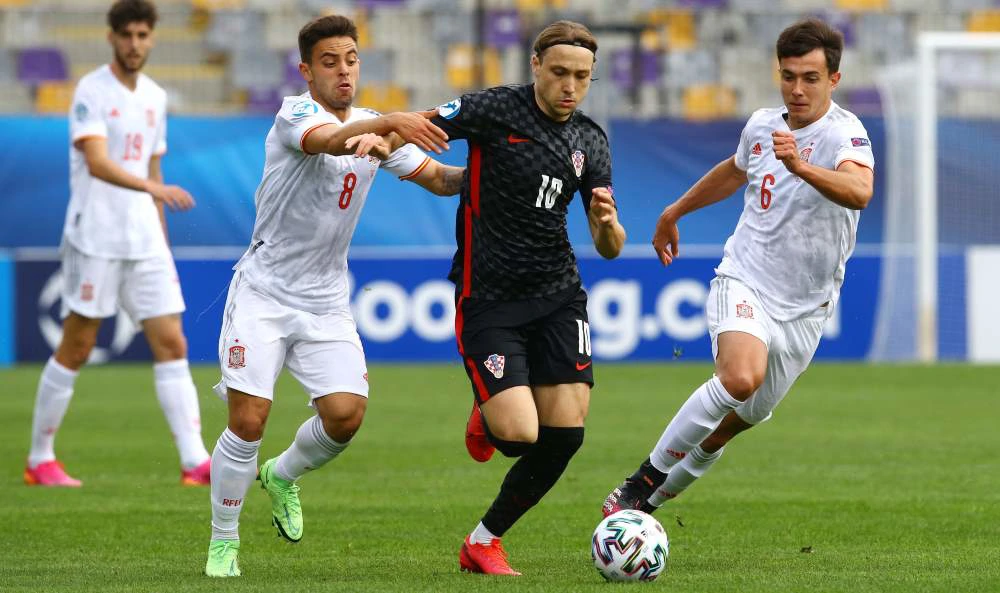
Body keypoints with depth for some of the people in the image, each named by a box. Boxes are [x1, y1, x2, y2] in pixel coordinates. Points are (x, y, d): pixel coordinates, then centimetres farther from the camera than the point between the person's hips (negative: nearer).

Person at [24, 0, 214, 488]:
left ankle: (195, 462, -7)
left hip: (145, 242, 6)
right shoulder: (91, 92, -9)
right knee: (75, 350, 0)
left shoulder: (155, 98, 12)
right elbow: (97, 163, -24)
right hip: (94, 240, -6)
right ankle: (40, 460, 13)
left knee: (172, 345, -3)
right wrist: (154, 187, -39)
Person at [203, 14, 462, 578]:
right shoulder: (295, 114, -12)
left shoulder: (374, 127, 8)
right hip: (264, 292, -5)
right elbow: (328, 140, -35)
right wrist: (390, 123, -53)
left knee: (346, 414, -11)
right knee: (248, 420, -12)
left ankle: (283, 476, 21)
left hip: (326, 300, 5)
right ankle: (223, 541, 7)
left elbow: (437, 177, 6)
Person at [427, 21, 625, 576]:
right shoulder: (494, 110, -8)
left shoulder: (590, 140, 7)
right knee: (519, 435, -17)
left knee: (565, 433, -6)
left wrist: (607, 223, -15)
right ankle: (486, 420, 23)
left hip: (558, 296, 5)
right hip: (487, 297, -5)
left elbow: (610, 248, 9)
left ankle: (483, 541, 14)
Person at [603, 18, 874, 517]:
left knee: (745, 417, 9)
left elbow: (859, 191, -39)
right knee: (740, 377, -30)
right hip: (743, 282, 1)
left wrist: (802, 168, -55)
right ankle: (645, 479, -19)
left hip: (804, 307, -1)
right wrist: (675, 211, 36)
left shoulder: (844, 133, -15)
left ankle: (659, 494, 34)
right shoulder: (761, 125, 2)